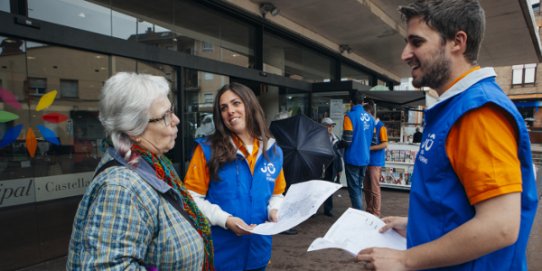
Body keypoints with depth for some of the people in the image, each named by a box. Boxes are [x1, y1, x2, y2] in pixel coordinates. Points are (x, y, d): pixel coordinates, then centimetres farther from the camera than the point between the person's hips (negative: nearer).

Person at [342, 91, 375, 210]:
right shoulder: (370, 118, 8)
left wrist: (339, 145, 1)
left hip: (353, 158, -7)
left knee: (354, 189, 1)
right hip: (365, 158, 7)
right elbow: (372, 139, 12)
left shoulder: (350, 116, -14)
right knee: (358, 188, 19)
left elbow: (347, 140, -19)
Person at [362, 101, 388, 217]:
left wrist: (370, 148, -16)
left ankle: (376, 213, 7)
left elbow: (384, 144, -12)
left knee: (375, 189, -2)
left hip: (376, 162, -7)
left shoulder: (380, 126, -8)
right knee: (366, 188, 13)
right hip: (366, 160, 7)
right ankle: (368, 210, 25)